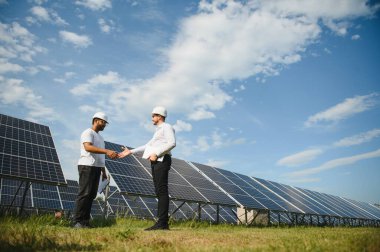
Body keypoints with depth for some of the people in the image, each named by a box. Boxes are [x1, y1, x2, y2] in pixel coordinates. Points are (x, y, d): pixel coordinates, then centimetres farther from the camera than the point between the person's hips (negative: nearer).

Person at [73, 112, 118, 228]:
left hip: (96, 167, 8)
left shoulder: (100, 137, 25)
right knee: (84, 194, -9)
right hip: (87, 166, -8)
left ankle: (85, 222, 8)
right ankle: (78, 221, -5)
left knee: (91, 195, 5)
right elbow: (88, 147, -22)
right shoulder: (88, 132, -3)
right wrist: (107, 151, -31)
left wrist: (104, 171, 18)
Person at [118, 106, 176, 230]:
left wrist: (156, 154, -20)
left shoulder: (167, 127, 1)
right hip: (156, 162, 9)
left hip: (161, 160, -9)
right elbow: (148, 145, 29)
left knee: (162, 191, -14)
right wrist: (130, 151, 25)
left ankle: (162, 223, -16)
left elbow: (172, 143, -16)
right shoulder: (158, 131, 30)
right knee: (160, 192, 4)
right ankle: (163, 223, 3)